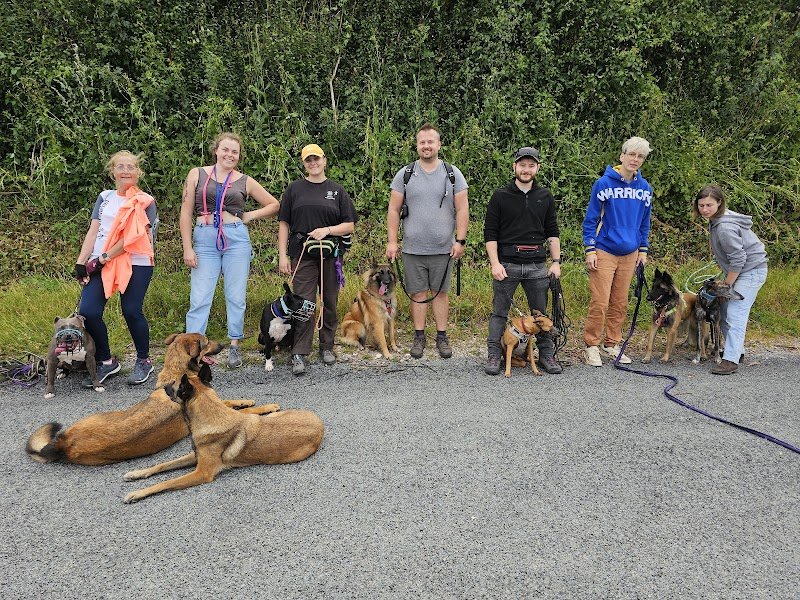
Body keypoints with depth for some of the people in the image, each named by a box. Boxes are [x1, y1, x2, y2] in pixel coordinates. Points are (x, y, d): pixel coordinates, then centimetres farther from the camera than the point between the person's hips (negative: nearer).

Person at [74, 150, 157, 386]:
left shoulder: (145, 202, 2)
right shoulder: (105, 197, 17)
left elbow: (135, 236, -9)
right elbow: (93, 232, 11)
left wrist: (103, 258, -12)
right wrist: (81, 262, 0)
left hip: (135, 263, -4)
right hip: (100, 263, 4)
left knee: (131, 312, -9)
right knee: (87, 312, -9)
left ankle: (144, 360, 14)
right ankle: (106, 362, 10)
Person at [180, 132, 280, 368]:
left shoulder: (245, 181, 8)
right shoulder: (197, 174, 6)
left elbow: (274, 205, 16)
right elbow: (186, 213, 3)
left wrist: (249, 216, 3)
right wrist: (187, 248, -4)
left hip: (236, 239, 1)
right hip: (204, 240, -1)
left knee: (236, 296, 5)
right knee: (199, 298, -4)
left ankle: (234, 346, 17)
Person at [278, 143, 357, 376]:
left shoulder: (337, 191, 9)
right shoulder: (294, 189, 8)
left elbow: (349, 226, 7)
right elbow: (284, 224, 6)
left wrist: (327, 230, -10)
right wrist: (282, 255, -2)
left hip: (331, 254, 2)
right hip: (302, 255, -1)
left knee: (330, 302, 8)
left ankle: (327, 347, 23)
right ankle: (299, 354, -4)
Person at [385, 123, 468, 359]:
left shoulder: (453, 174, 3)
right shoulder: (405, 174, 4)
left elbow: (462, 209, 2)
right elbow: (393, 210, 4)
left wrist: (460, 240, -5)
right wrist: (392, 241, -2)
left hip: (443, 248, 0)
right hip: (412, 248, 0)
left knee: (440, 292, 7)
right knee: (418, 293, 6)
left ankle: (442, 336, 17)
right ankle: (419, 336, 17)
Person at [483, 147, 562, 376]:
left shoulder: (545, 197, 11)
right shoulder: (500, 196, 1)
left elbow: (552, 233, 13)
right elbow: (490, 233, -2)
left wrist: (556, 262, 5)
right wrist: (495, 263, -10)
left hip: (537, 266, 3)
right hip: (506, 264, -2)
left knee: (542, 313, 8)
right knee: (499, 312, 3)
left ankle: (547, 354, 19)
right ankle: (494, 355, 11)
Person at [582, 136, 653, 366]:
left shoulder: (645, 188, 7)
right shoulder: (604, 184, -8)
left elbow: (644, 222, 17)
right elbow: (591, 219, -5)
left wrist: (643, 250, 13)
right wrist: (590, 250, -10)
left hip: (629, 254, 5)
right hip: (604, 252, -5)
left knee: (620, 303, 11)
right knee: (600, 302, -6)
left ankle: (612, 344, 23)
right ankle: (591, 347, 6)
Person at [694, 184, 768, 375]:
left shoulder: (725, 227, -27)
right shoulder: (718, 218, 5)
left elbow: (738, 259, -25)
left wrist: (727, 284, -14)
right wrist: (725, 280, 17)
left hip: (751, 271, -10)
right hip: (740, 270, 11)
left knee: (735, 314, -15)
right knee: (726, 311, 14)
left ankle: (731, 360, -15)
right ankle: (737, 350, 27)